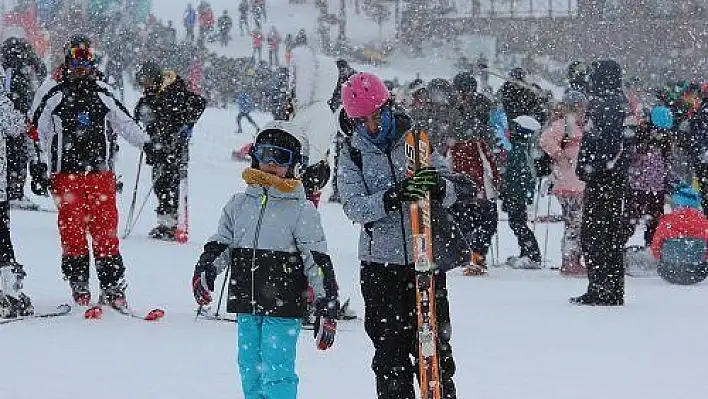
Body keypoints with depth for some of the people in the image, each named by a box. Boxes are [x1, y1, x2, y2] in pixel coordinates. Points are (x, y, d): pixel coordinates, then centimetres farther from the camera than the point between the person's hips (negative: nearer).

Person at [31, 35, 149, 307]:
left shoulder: (103, 96, 11)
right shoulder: (55, 97, 5)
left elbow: (126, 124, 15)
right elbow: (38, 132, 8)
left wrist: (147, 143, 3)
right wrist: (36, 166, 3)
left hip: (100, 173, 1)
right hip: (66, 175, -1)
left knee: (105, 230, -3)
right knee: (72, 231, -4)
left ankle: (113, 287, -1)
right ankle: (78, 286, 4)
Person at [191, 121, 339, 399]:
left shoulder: (302, 210, -2)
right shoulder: (239, 204, 10)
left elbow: (319, 263, -3)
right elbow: (219, 244, 17)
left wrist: (328, 308, -6)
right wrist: (204, 271, -3)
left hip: (284, 308, -5)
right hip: (245, 307, 5)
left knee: (277, 373, -10)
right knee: (250, 373, 10)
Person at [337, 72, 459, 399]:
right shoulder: (351, 159, 4)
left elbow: (451, 195, -1)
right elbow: (354, 207, -12)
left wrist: (439, 188, -25)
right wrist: (390, 197, -30)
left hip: (425, 259, 0)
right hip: (380, 265, 0)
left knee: (434, 346, 1)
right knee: (390, 350, 2)